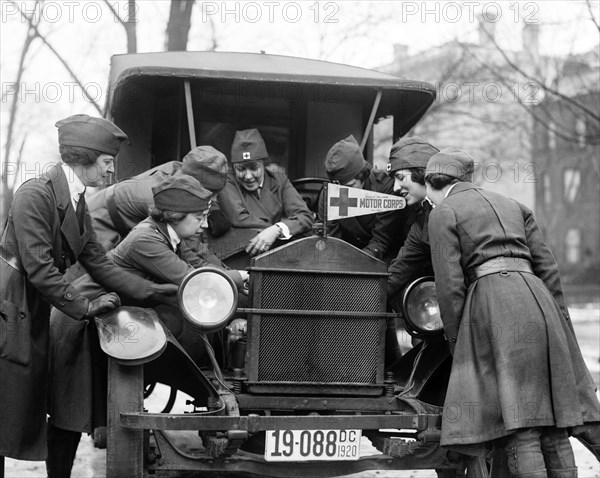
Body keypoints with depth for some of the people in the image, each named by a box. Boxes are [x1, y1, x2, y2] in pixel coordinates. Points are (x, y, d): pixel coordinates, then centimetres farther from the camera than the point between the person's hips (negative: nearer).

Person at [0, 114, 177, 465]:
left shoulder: (78, 203, 10)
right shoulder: (35, 195, -17)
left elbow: (99, 264, 10)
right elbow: (40, 269, -19)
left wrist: (157, 291, 3)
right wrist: (85, 307, -14)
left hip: (33, 314, 8)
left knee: (29, 407, 8)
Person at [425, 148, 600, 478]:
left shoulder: (443, 213, 7)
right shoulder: (511, 205, 24)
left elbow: (450, 285, -2)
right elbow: (547, 266, 18)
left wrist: (456, 345, 4)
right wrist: (560, 324, 19)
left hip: (493, 304, -6)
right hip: (537, 299, 6)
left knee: (519, 428, -10)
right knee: (553, 426, 6)